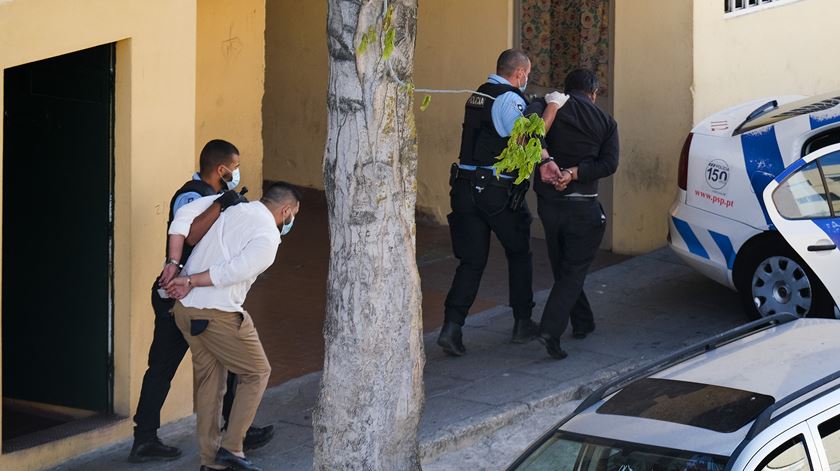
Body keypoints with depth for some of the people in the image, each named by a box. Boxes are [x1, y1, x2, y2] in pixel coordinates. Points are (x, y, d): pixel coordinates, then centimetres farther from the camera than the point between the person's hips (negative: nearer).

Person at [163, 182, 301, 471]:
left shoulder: (228, 206, 10)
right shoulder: (269, 238, -8)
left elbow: (184, 215, 0)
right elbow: (233, 271, -18)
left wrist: (173, 265, 1)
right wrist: (190, 281, -9)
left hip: (185, 309, 7)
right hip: (219, 314, -7)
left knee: (208, 379, 16)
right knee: (256, 373, 11)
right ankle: (231, 447, 5)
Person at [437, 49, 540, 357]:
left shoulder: (478, 95, 15)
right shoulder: (510, 99, -11)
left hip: (465, 187, 6)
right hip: (498, 192, -6)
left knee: (471, 261, 6)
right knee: (519, 255, 14)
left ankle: (451, 327, -9)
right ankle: (523, 324, 23)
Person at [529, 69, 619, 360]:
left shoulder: (554, 106, 3)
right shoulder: (605, 122, 5)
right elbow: (609, 164, -9)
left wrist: (545, 160, -21)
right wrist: (573, 173, -13)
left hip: (548, 202, 2)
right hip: (582, 207, -2)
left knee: (562, 267, 19)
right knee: (573, 271, 1)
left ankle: (582, 322, 31)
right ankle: (551, 330, -16)